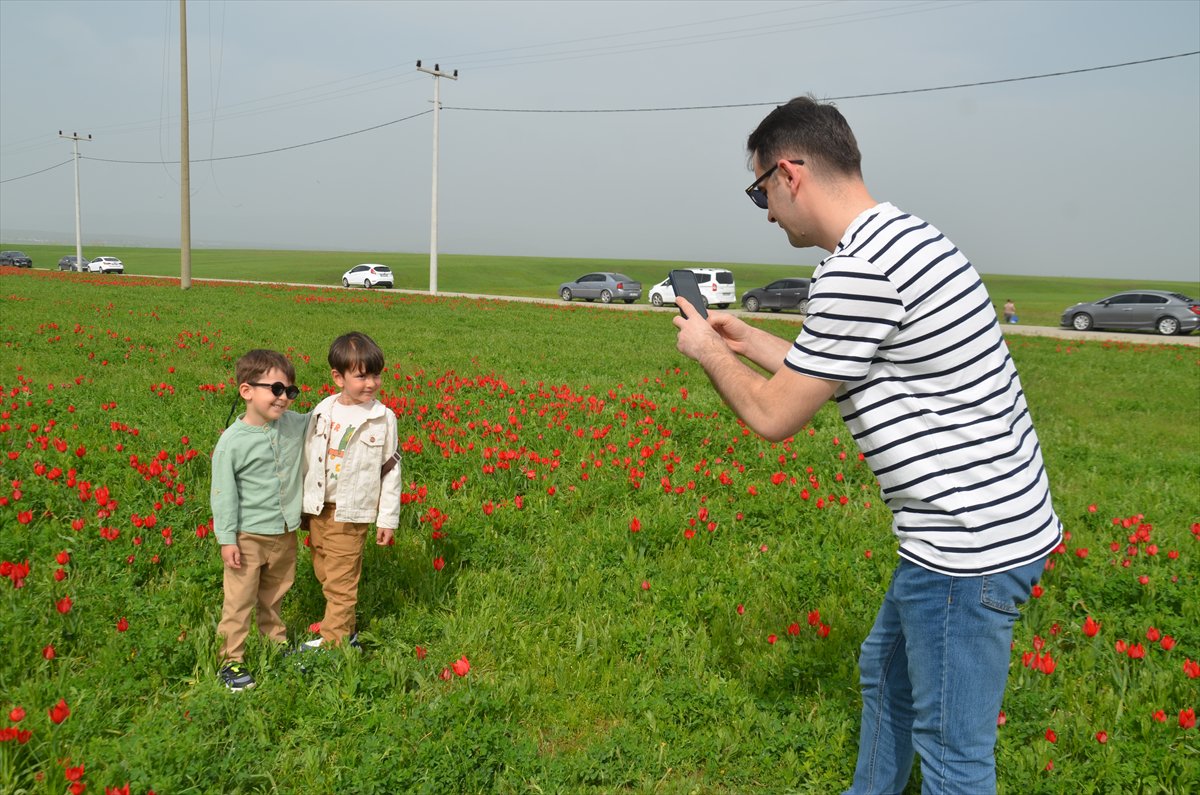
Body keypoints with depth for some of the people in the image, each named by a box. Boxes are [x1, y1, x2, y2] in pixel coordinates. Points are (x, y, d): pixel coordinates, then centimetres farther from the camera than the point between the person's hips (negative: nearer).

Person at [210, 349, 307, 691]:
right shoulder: (232, 442, -17)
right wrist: (226, 540, -12)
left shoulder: (294, 424, -3)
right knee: (240, 600, 3)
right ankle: (231, 660, 15)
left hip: (285, 533, 5)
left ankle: (277, 642, 40)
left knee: (274, 595, 23)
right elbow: (223, 494, -12)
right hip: (248, 536, -5)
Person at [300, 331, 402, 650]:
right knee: (325, 575, 15)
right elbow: (307, 459, 9)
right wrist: (301, 507, 13)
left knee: (341, 582, 1)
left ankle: (333, 641, 13)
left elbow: (391, 470, -3)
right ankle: (346, 631, 31)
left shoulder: (383, 419, -9)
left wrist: (388, 518, -2)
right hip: (317, 510, 4)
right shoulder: (322, 412, -1)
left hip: (351, 513, -4)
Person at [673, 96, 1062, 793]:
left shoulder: (857, 270, -22)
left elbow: (774, 416, -14)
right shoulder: (902, 237, 10)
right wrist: (746, 339, 22)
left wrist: (708, 351, 3)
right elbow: (836, 377, 19)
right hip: (991, 520, 11)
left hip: (970, 541, -11)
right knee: (887, 670, 28)